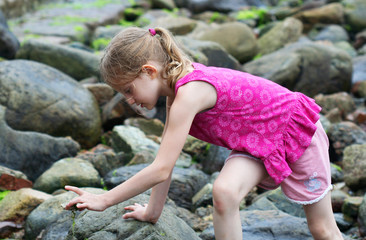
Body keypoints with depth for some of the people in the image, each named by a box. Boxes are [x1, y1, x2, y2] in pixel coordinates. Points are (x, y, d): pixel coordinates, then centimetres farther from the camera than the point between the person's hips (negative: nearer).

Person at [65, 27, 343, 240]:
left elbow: (161, 170, -32)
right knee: (223, 192, -19)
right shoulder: (178, 87, -7)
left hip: (294, 131, -7)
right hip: (255, 143, 7)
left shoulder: (189, 94, -34)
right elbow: (165, 159, 1)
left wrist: (104, 200, -25)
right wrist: (153, 211, 7)